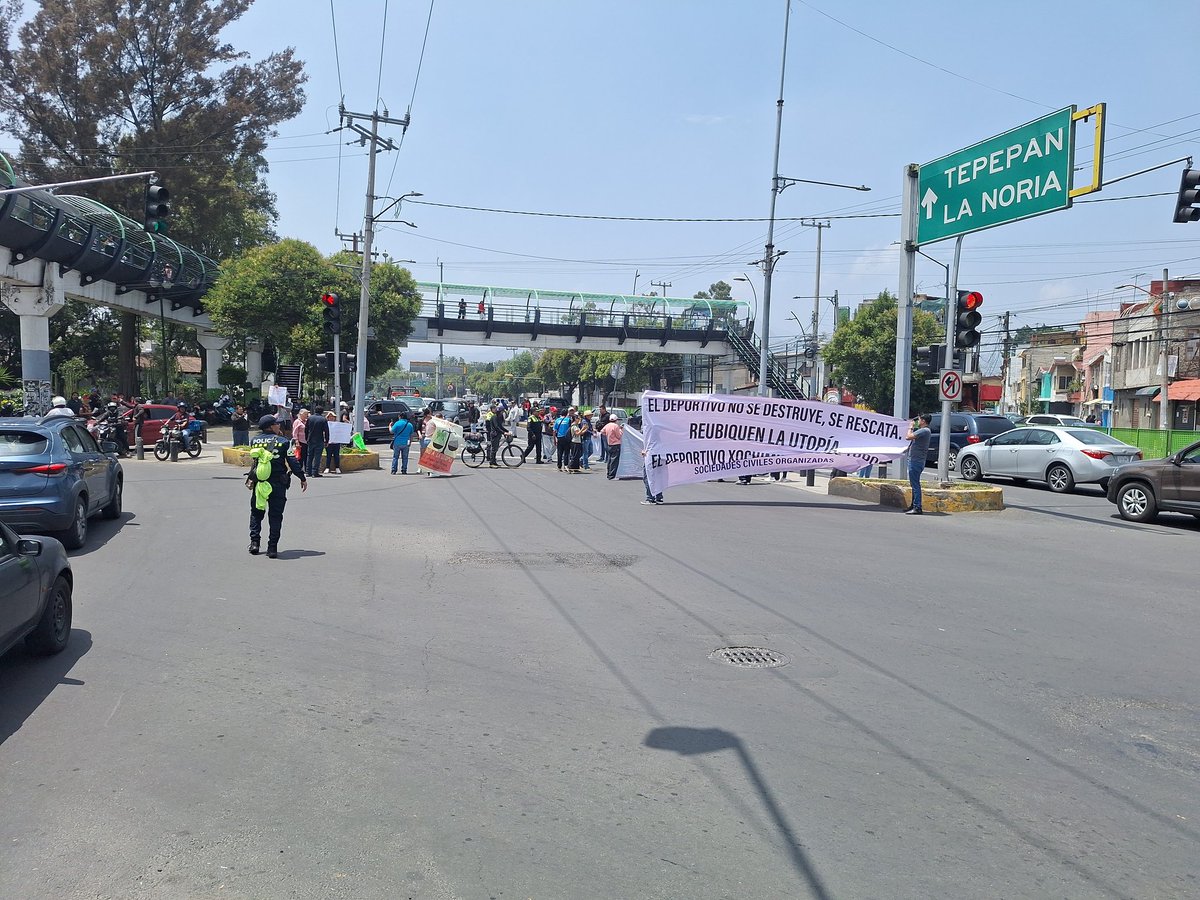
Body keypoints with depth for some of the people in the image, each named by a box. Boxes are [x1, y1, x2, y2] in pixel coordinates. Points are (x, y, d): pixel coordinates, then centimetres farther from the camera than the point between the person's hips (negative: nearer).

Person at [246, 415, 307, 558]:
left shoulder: (255, 440, 4)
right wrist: (303, 478, 1)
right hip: (277, 484, -3)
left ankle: (254, 542, 10)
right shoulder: (282, 441, -6)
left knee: (256, 513, 18)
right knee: (275, 516, 3)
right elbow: (293, 461, -6)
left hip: (258, 482, 3)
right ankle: (272, 548, 1)